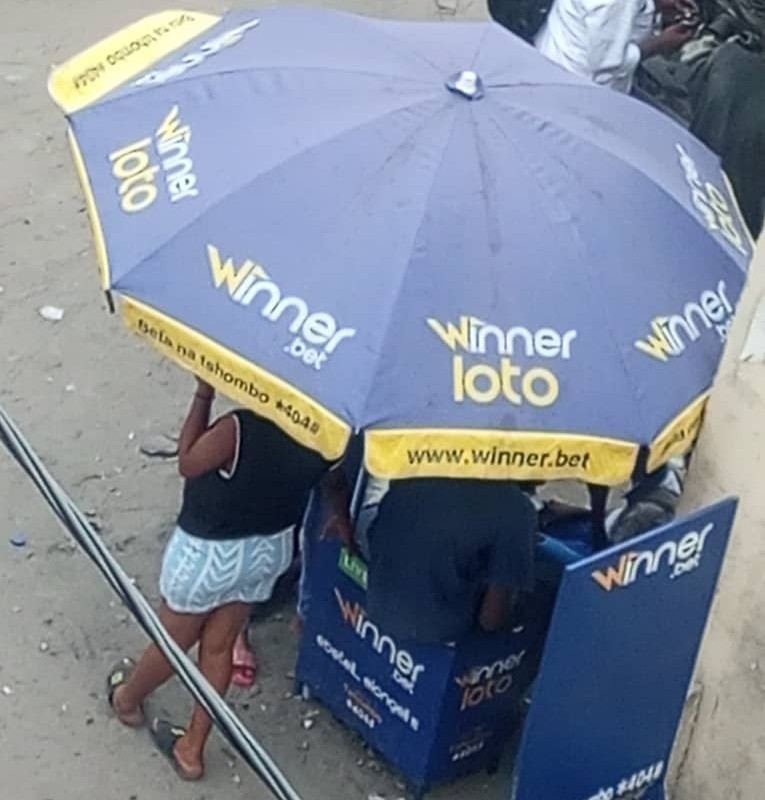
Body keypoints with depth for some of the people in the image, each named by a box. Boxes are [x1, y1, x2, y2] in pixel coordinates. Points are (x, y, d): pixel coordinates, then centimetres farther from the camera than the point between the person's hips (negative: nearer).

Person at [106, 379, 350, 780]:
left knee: (173, 642, 22)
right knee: (219, 646, 22)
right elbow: (333, 481, 2)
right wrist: (346, 525, 20)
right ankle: (191, 750, 37)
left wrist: (204, 393, -15)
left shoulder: (239, 430, -35)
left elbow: (187, 463, -16)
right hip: (271, 547, 5)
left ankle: (127, 698, 51)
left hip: (208, 551, -5)